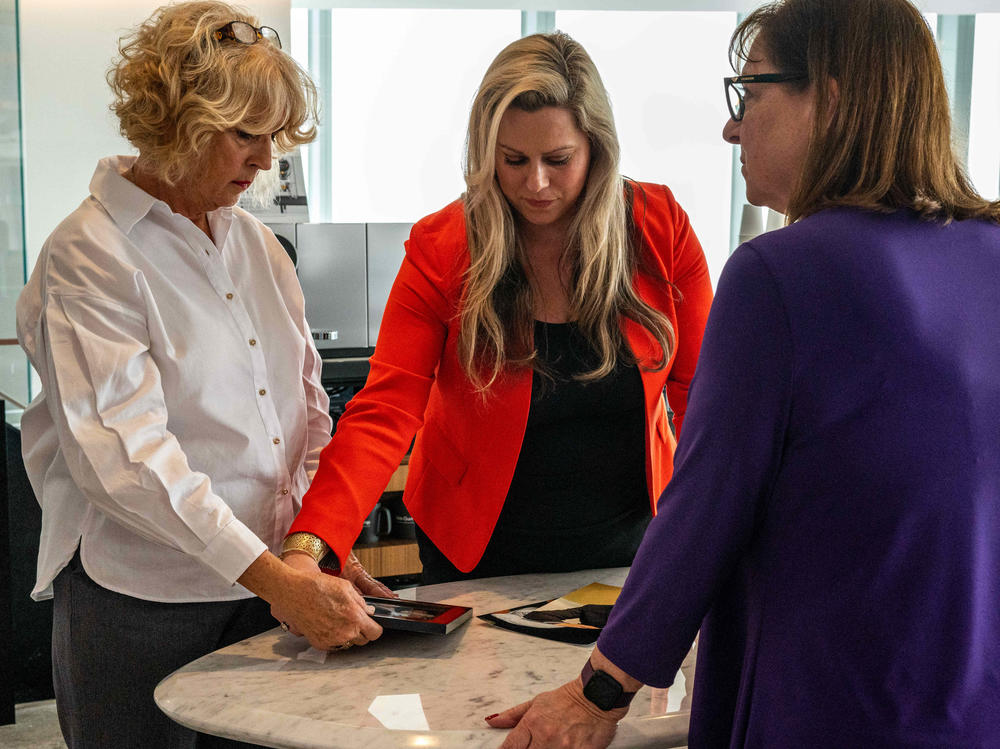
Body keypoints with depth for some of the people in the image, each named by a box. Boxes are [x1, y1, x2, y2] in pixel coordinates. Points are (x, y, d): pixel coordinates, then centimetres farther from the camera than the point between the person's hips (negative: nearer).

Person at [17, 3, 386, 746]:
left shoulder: (254, 241, 11)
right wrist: (279, 578, -27)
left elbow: (308, 405, 13)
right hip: (142, 606, -6)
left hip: (271, 585, 6)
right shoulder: (89, 255, -11)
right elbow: (126, 456, -21)